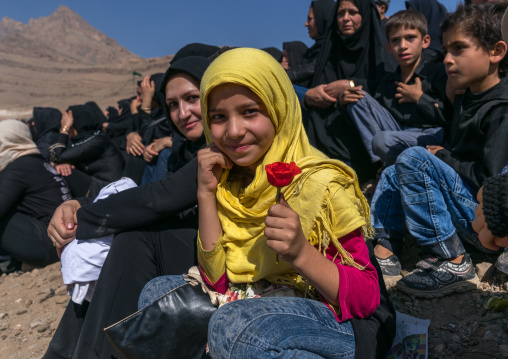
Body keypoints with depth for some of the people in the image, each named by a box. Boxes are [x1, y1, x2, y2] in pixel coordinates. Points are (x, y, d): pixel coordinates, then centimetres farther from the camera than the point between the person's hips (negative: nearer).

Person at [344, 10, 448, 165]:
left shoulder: (438, 72, 2)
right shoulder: (387, 81, 19)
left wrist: (419, 98, -6)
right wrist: (348, 99, -3)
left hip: (431, 135, -6)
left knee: (382, 140, -36)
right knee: (360, 98, -3)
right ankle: (379, 162, -11)